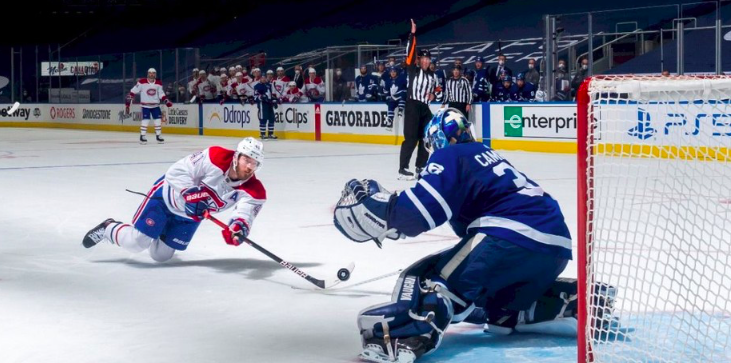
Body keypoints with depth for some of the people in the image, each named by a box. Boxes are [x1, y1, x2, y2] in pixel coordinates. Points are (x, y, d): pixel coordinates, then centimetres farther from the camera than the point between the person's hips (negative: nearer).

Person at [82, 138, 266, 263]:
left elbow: (245, 215, -35)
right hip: (168, 196, -5)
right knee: (136, 242, -13)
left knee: (160, 255, 9)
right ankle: (108, 229, 18)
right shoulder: (215, 157, -30)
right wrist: (191, 195, -40)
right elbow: (177, 171, -28)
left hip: (190, 215, 5)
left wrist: (239, 227, -57)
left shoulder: (253, 190, -20)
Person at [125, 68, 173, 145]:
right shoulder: (142, 82, -11)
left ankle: (158, 135, 13)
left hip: (155, 105, 4)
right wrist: (128, 99, -11)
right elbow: (133, 91, -8)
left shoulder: (158, 83, 0)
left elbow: (161, 94, 6)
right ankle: (142, 136, -5)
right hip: (145, 105, -4)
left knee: (158, 120, 0)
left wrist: (166, 101, -7)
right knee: (145, 120, -14)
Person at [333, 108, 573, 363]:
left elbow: (419, 212, -10)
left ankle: (407, 335, -39)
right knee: (503, 308, 27)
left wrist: (371, 203, 1)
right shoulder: (485, 155, 31)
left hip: (514, 235, -8)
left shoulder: (449, 157, 5)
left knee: (431, 278, -10)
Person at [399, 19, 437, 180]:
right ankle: (402, 169, -13)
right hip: (412, 106, -7)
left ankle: (420, 167, 19)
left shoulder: (432, 75, 19)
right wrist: (412, 34, -18)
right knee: (411, 138, -13)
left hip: (425, 108, 7)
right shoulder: (413, 70, -1)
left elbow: (435, 89, 31)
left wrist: (433, 95, 7)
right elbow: (410, 52, -13)